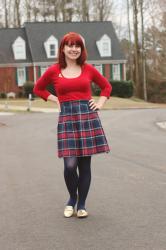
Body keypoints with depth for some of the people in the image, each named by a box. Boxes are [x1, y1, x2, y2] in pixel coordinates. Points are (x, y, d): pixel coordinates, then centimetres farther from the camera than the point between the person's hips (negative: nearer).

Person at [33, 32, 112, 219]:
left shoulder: (88, 69, 6)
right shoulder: (54, 71, 3)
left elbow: (106, 86, 21)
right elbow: (38, 89, 19)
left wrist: (100, 103, 7)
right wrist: (55, 100, 8)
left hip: (88, 117, 1)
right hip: (66, 118, -1)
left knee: (85, 164, 4)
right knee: (70, 165, -9)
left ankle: (81, 204, 19)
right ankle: (72, 199, 18)